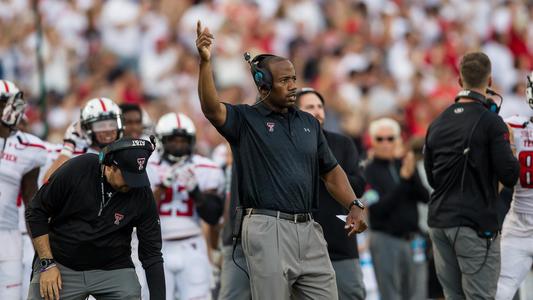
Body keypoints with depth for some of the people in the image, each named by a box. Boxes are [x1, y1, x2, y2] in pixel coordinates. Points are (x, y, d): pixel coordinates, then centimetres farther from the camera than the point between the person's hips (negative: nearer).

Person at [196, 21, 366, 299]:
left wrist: (354, 205, 3)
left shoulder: (309, 123, 16)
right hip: (268, 229, -5)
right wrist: (205, 62, -34)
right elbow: (211, 108, -20)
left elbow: (330, 171, 19)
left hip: (308, 229, 5)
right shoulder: (245, 119, -1)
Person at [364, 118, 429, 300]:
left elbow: (425, 197, 2)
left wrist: (412, 176, -16)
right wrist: (403, 179, -17)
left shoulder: (404, 164, 9)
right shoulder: (369, 171, -4)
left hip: (413, 240, 4)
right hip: (385, 239, -4)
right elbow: (378, 209, -13)